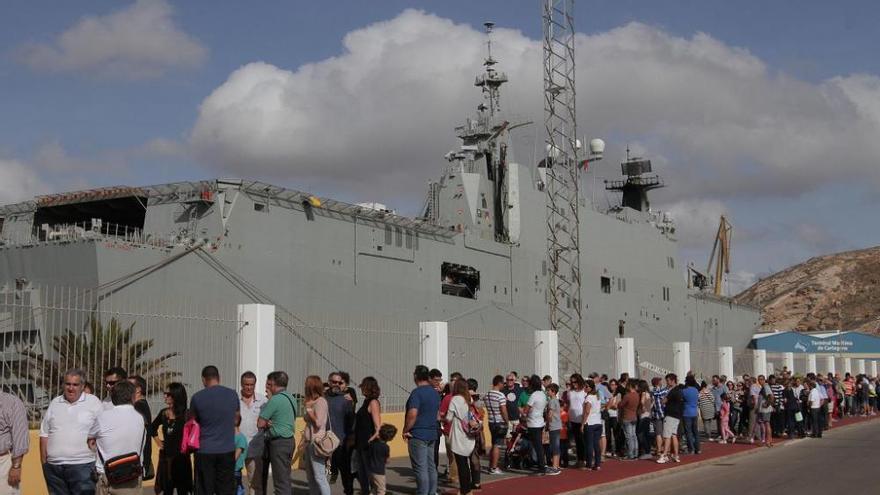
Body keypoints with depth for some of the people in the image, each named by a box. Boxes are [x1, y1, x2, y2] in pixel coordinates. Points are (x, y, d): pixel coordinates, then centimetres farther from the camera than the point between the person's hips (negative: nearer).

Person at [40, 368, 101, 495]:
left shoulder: (94, 402, 0)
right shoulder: (55, 403, 13)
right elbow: (44, 434, 16)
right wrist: (43, 461, 10)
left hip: (82, 465, -4)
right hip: (53, 466, 4)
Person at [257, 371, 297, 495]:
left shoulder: (275, 400, -15)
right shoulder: (290, 398, 12)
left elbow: (260, 424, -13)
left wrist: (266, 423, 7)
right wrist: (269, 423, 5)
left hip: (278, 442, -9)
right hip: (289, 440, 9)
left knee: (280, 481, -6)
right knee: (285, 479, 14)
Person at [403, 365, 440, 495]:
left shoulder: (417, 392, -16)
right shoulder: (435, 393, 11)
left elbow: (412, 414, -24)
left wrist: (405, 430, -13)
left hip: (418, 435, -8)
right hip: (432, 434, 8)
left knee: (420, 468, -5)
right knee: (431, 466, 13)